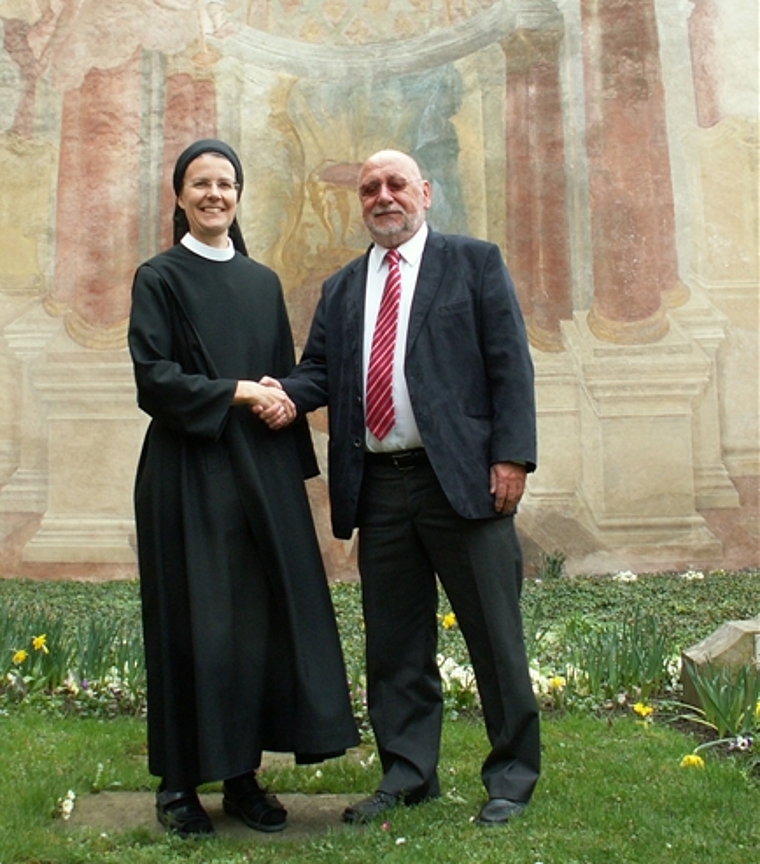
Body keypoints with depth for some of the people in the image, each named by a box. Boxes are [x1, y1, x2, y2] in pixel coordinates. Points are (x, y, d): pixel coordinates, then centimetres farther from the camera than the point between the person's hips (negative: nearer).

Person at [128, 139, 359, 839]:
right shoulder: (159, 278, 2)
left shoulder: (264, 282, 16)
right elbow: (153, 378, -8)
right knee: (196, 623, -1)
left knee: (267, 619, 2)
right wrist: (238, 393, -14)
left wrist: (282, 404, -3)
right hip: (189, 474, -4)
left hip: (264, 475, 5)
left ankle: (244, 774, 15)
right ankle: (180, 783, 13)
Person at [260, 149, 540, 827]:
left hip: (461, 478, -4)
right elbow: (320, 370, 14)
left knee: (494, 636, 4)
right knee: (394, 643, 11)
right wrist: (285, 393, -9)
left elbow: (510, 364, -1)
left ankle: (512, 777, 20)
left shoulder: (474, 262, 6)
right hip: (378, 486, 4)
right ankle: (408, 775, 25)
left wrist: (511, 455, -11)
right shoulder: (341, 288, 19)